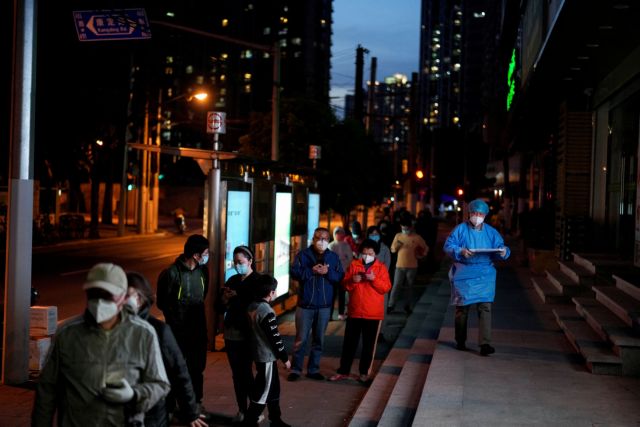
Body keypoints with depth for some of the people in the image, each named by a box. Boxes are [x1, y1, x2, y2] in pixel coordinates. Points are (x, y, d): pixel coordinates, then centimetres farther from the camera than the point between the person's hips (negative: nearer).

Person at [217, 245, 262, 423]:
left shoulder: (258, 281, -6)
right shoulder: (232, 280, 12)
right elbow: (220, 308, 11)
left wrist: (235, 300, -11)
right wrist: (224, 299, -10)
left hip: (247, 336, -6)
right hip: (231, 334, 6)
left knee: (246, 373, -5)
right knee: (237, 374, 10)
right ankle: (242, 410, 19)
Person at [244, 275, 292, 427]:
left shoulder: (252, 307, 4)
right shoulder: (267, 312, -22)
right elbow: (275, 338, -20)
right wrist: (284, 358, -9)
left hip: (259, 354, 9)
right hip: (267, 356, -9)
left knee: (273, 388, 18)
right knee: (263, 391, 1)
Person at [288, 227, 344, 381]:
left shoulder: (333, 257, 6)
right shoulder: (303, 254, -1)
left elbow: (340, 277, 0)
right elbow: (294, 272, -11)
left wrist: (327, 272, -17)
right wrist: (312, 270, -20)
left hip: (324, 306, 3)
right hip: (305, 304, -3)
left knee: (319, 339, 11)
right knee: (301, 339, 2)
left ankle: (313, 369, 21)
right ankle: (295, 369, 12)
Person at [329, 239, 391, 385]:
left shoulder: (381, 268, 0)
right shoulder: (354, 265, 4)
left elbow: (386, 288, -7)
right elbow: (345, 285, 5)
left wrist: (374, 279, -22)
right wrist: (352, 280, -16)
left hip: (373, 314, -1)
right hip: (354, 312, 1)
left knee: (369, 345, 7)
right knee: (349, 343, 7)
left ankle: (364, 372, 18)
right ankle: (343, 371, 17)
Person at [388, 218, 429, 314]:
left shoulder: (417, 237, -3)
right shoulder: (398, 236, 3)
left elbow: (426, 248, 10)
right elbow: (392, 250, 7)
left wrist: (422, 255, -4)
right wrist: (396, 246, -13)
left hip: (412, 266, -1)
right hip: (400, 266, 1)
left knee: (409, 287, 7)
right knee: (396, 286, -2)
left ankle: (408, 306, 15)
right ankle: (391, 305, 2)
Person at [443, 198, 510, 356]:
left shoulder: (491, 232, 7)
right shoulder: (460, 229, 0)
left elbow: (500, 248, 5)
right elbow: (448, 246, -5)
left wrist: (503, 252, -18)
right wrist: (460, 251, -23)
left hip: (484, 275, 1)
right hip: (463, 275, -1)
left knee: (485, 307, -11)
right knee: (462, 308, 8)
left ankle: (485, 344, -13)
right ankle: (460, 341, 23)